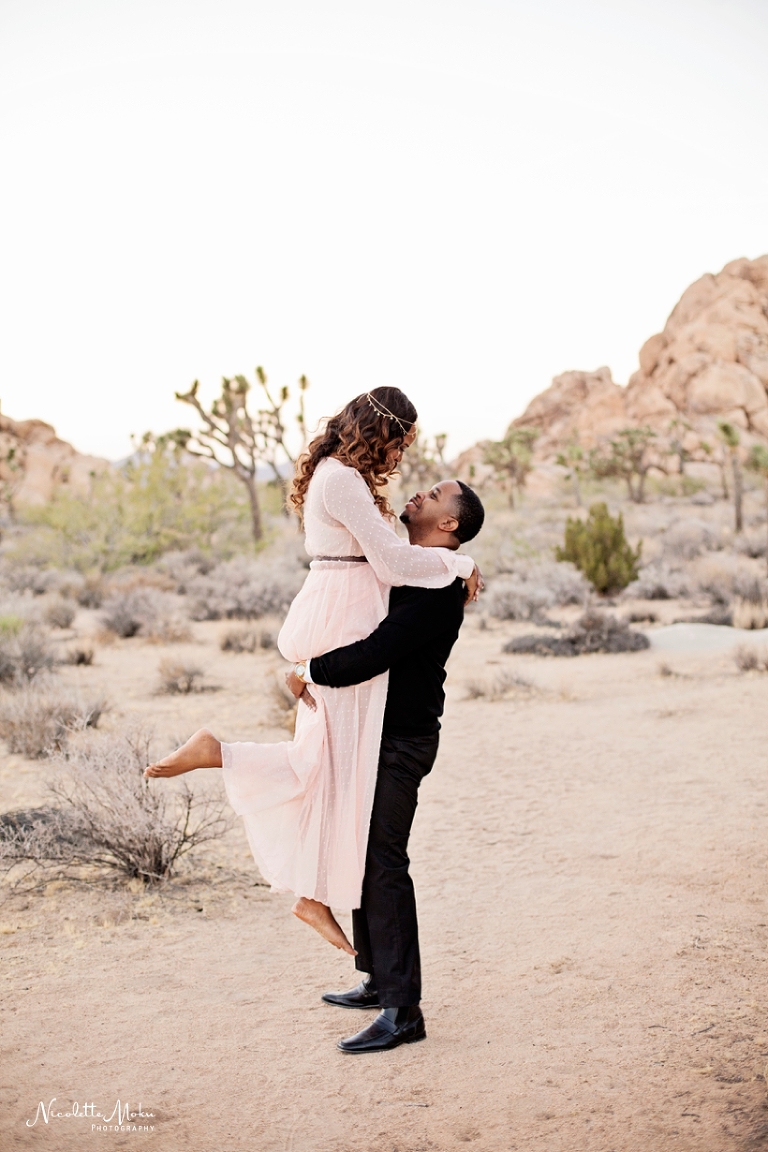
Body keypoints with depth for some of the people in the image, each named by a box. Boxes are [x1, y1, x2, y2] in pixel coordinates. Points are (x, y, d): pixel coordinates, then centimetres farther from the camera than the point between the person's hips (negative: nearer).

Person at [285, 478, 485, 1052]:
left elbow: (374, 655, -28)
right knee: (363, 856, 16)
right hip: (374, 732, 10)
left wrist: (309, 672, -14)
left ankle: (403, 1010, -5)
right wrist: (309, 669, 5)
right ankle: (379, 979, 28)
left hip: (401, 741, -10)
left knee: (383, 864, -10)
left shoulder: (438, 587, -19)